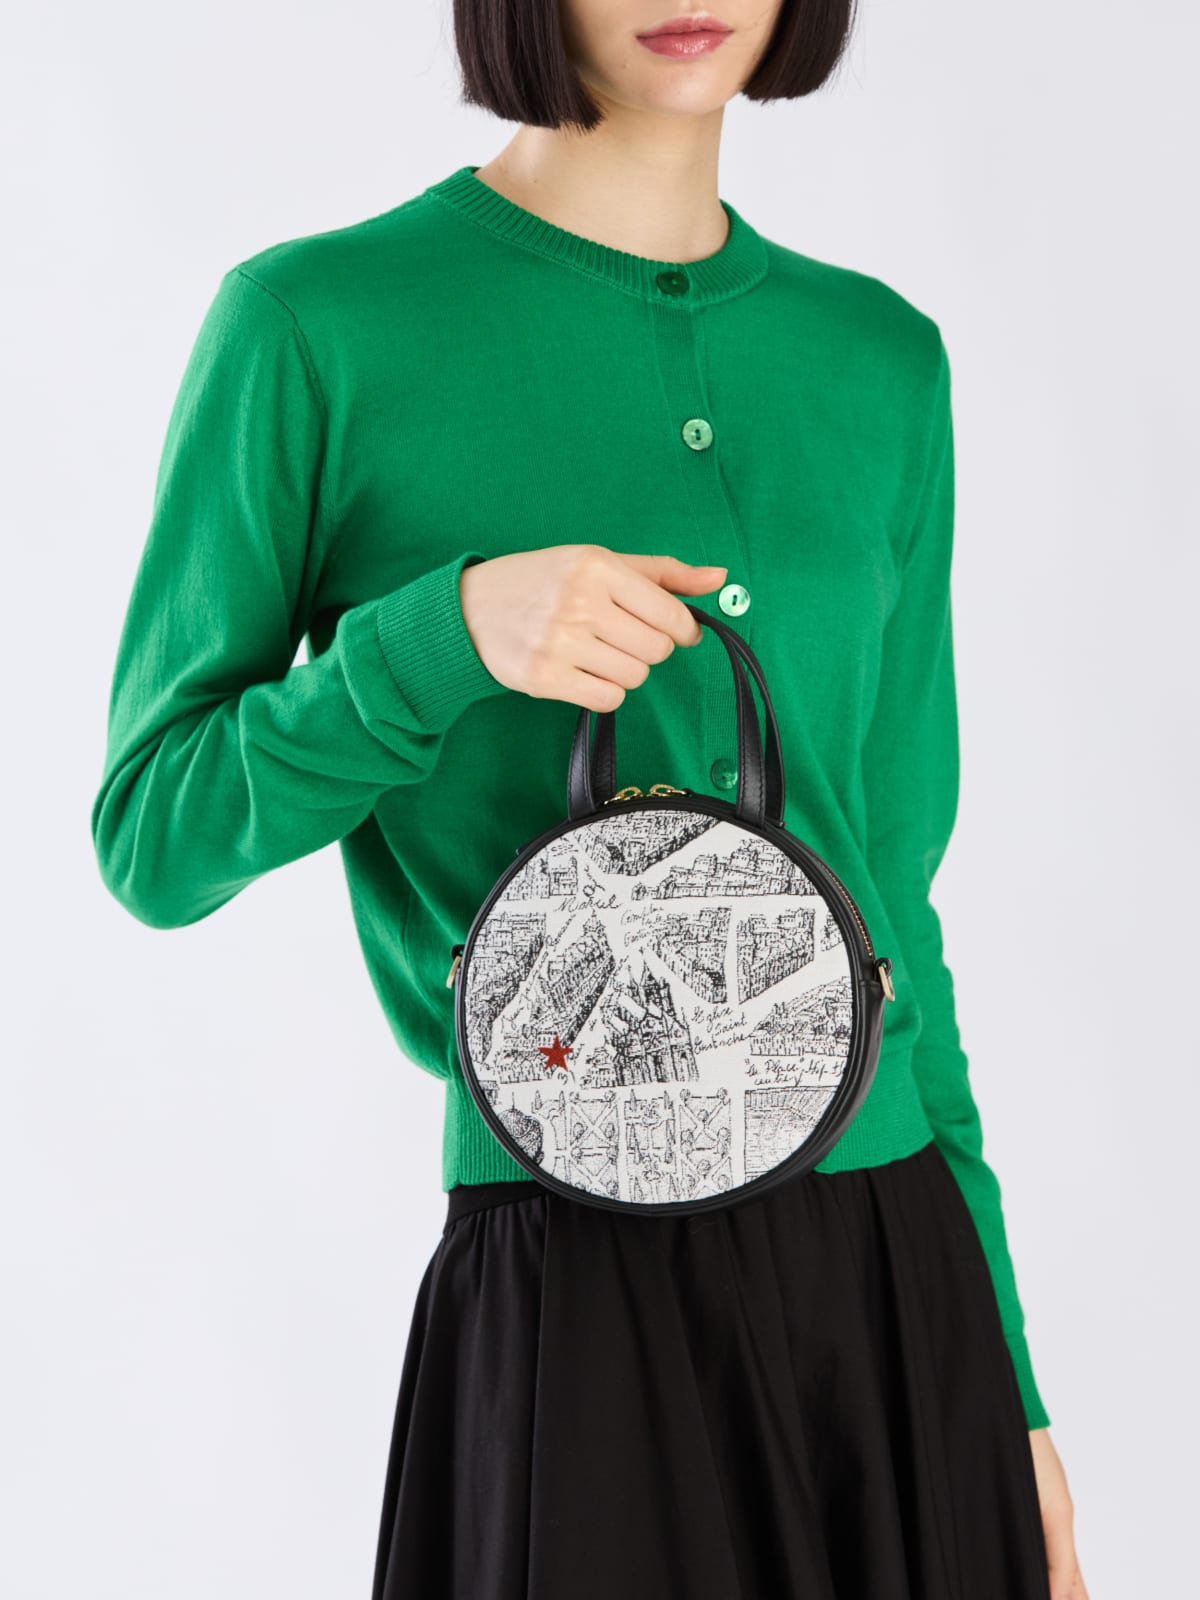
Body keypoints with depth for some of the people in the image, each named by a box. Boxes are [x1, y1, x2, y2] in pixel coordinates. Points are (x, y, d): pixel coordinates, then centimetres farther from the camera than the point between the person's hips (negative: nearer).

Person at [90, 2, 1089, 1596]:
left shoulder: (883, 358, 8)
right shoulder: (319, 325, -6)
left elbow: (890, 882, 12)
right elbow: (153, 837, -3)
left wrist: (1003, 1369, 12)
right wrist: (452, 636, -20)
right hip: (580, 1293, -4)